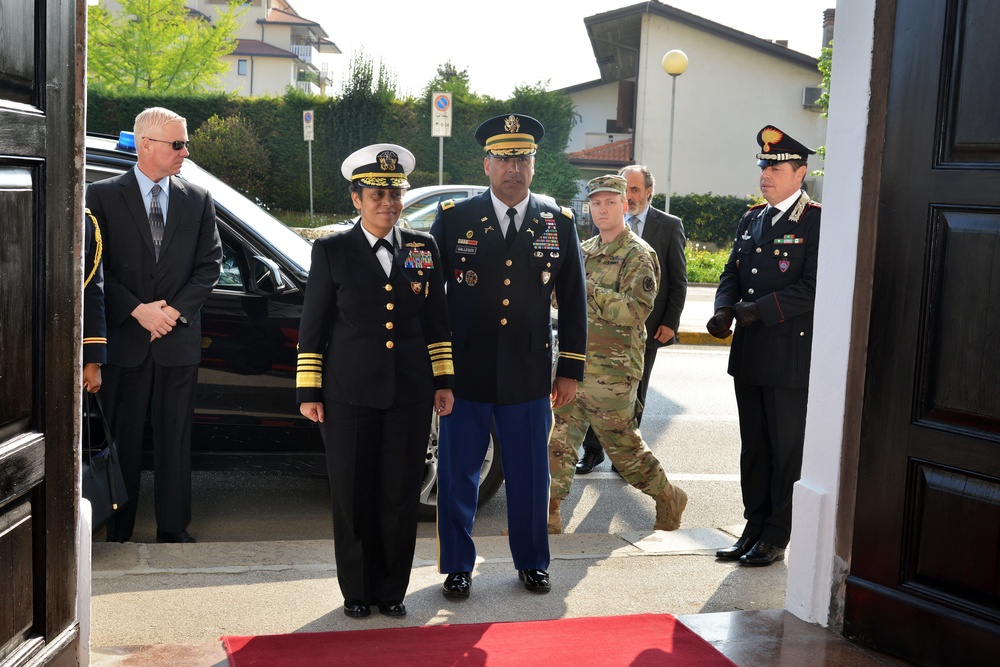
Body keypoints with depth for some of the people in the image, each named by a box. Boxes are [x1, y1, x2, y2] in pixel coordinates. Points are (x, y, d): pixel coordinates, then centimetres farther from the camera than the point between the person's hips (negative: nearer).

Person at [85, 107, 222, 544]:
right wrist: (137, 310, -13)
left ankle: (173, 529, 17)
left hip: (178, 340, 2)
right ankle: (118, 532, 19)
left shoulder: (198, 200, 8)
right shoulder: (103, 196, 0)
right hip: (124, 339, -2)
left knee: (175, 438, 7)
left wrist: (175, 310, -7)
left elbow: (210, 263, 5)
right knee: (122, 439, 7)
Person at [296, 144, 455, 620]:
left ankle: (392, 590, 22)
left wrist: (444, 381, 8)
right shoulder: (332, 251, 1)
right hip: (349, 396, -2)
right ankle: (357, 591, 22)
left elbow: (436, 321, 13)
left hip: (411, 396, 2)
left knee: (400, 498, 7)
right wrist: (308, 392, -2)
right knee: (353, 497, 6)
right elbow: (312, 327, 1)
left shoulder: (424, 249, 8)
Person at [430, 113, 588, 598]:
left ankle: (532, 562, 29)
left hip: (529, 376, 1)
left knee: (530, 475, 10)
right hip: (465, 373, -1)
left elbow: (574, 301, 9)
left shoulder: (559, 224, 5)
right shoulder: (453, 218, 1)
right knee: (457, 474, 6)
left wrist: (571, 369, 6)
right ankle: (457, 566, 23)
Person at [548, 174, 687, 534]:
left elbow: (636, 310, -19)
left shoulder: (638, 255, -7)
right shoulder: (585, 251, 15)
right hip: (575, 364, 7)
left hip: (612, 372, -6)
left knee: (622, 442, 4)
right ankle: (548, 515, 10)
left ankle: (669, 500, 25)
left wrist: (587, 287, -23)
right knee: (559, 438, 3)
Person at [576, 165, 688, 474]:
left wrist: (670, 323, -6)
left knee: (634, 392, 10)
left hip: (646, 326, -1)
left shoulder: (669, 225, 0)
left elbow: (679, 280, 0)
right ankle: (593, 450, 17)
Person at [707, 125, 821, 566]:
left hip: (791, 356, -7)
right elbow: (731, 274, 15)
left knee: (787, 450, 4)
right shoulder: (750, 220, 14)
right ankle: (754, 527, 25)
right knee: (753, 447, 14)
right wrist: (724, 310, -5)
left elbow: (814, 288, -16)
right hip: (749, 355, 7)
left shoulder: (817, 223, -9)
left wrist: (760, 310, -21)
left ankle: (776, 537, 14)